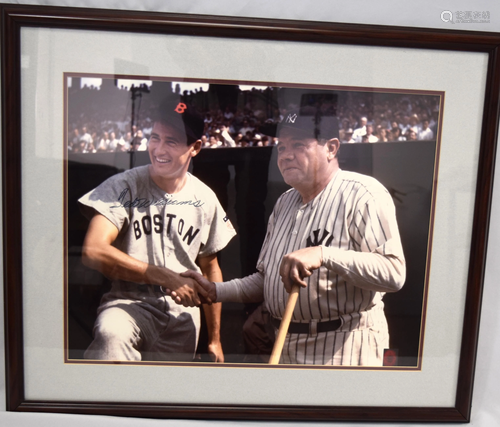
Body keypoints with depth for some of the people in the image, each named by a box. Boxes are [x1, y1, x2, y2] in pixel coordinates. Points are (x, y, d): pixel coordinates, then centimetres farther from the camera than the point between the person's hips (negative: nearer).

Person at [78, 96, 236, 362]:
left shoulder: (205, 199, 4)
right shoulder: (124, 186, -8)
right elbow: (93, 251, -20)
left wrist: (214, 339, 16)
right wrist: (168, 277, -24)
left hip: (183, 313, 4)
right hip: (130, 302, -4)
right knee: (111, 334, -36)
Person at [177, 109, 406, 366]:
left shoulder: (363, 194, -13)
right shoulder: (284, 203, 11)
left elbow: (394, 273, -25)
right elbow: (267, 281, 14)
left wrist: (323, 255, -35)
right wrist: (216, 291, 2)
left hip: (343, 348, -6)